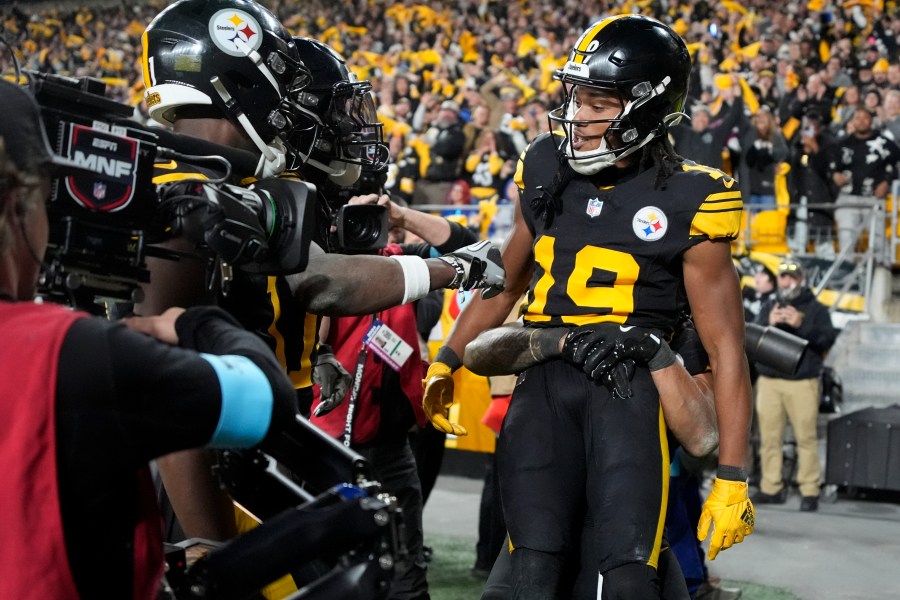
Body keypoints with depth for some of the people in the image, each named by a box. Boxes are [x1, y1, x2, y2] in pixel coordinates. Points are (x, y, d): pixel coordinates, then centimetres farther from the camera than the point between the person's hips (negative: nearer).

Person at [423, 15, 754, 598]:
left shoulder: (688, 202, -2)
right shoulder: (547, 170, 13)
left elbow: (725, 346, -2)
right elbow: (507, 283, 28)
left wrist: (732, 477, -6)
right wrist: (446, 362, 25)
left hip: (631, 382, -4)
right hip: (545, 381, 4)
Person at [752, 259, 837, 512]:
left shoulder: (815, 309, 9)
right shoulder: (768, 308, 19)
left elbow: (827, 339, -3)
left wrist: (801, 325, -17)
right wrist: (769, 324, -11)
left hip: (802, 382, -3)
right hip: (768, 381, 3)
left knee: (806, 437, -8)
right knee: (769, 437, 1)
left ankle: (810, 491, -4)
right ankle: (771, 488, 8)